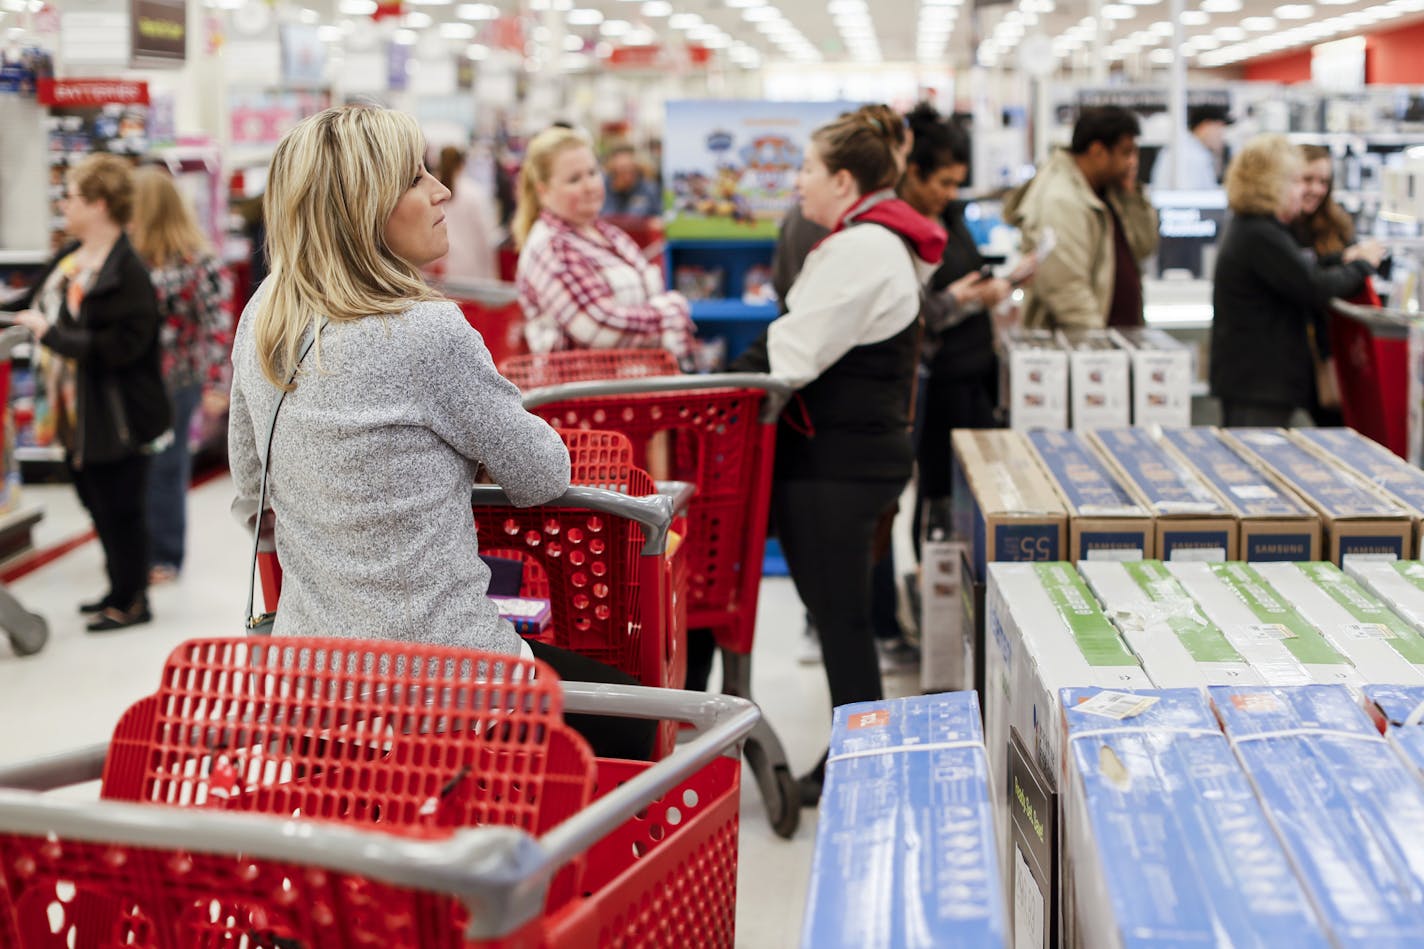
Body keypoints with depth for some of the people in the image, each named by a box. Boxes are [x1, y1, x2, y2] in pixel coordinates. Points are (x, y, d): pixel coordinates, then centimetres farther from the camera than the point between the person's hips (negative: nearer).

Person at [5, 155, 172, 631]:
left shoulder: (126, 273, -22)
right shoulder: (70, 257, 7)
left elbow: (119, 347, -28)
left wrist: (51, 334, -24)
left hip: (117, 417, -10)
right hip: (79, 413, 10)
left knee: (120, 508, 3)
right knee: (97, 502, 21)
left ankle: (132, 601, 19)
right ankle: (120, 588, 36)